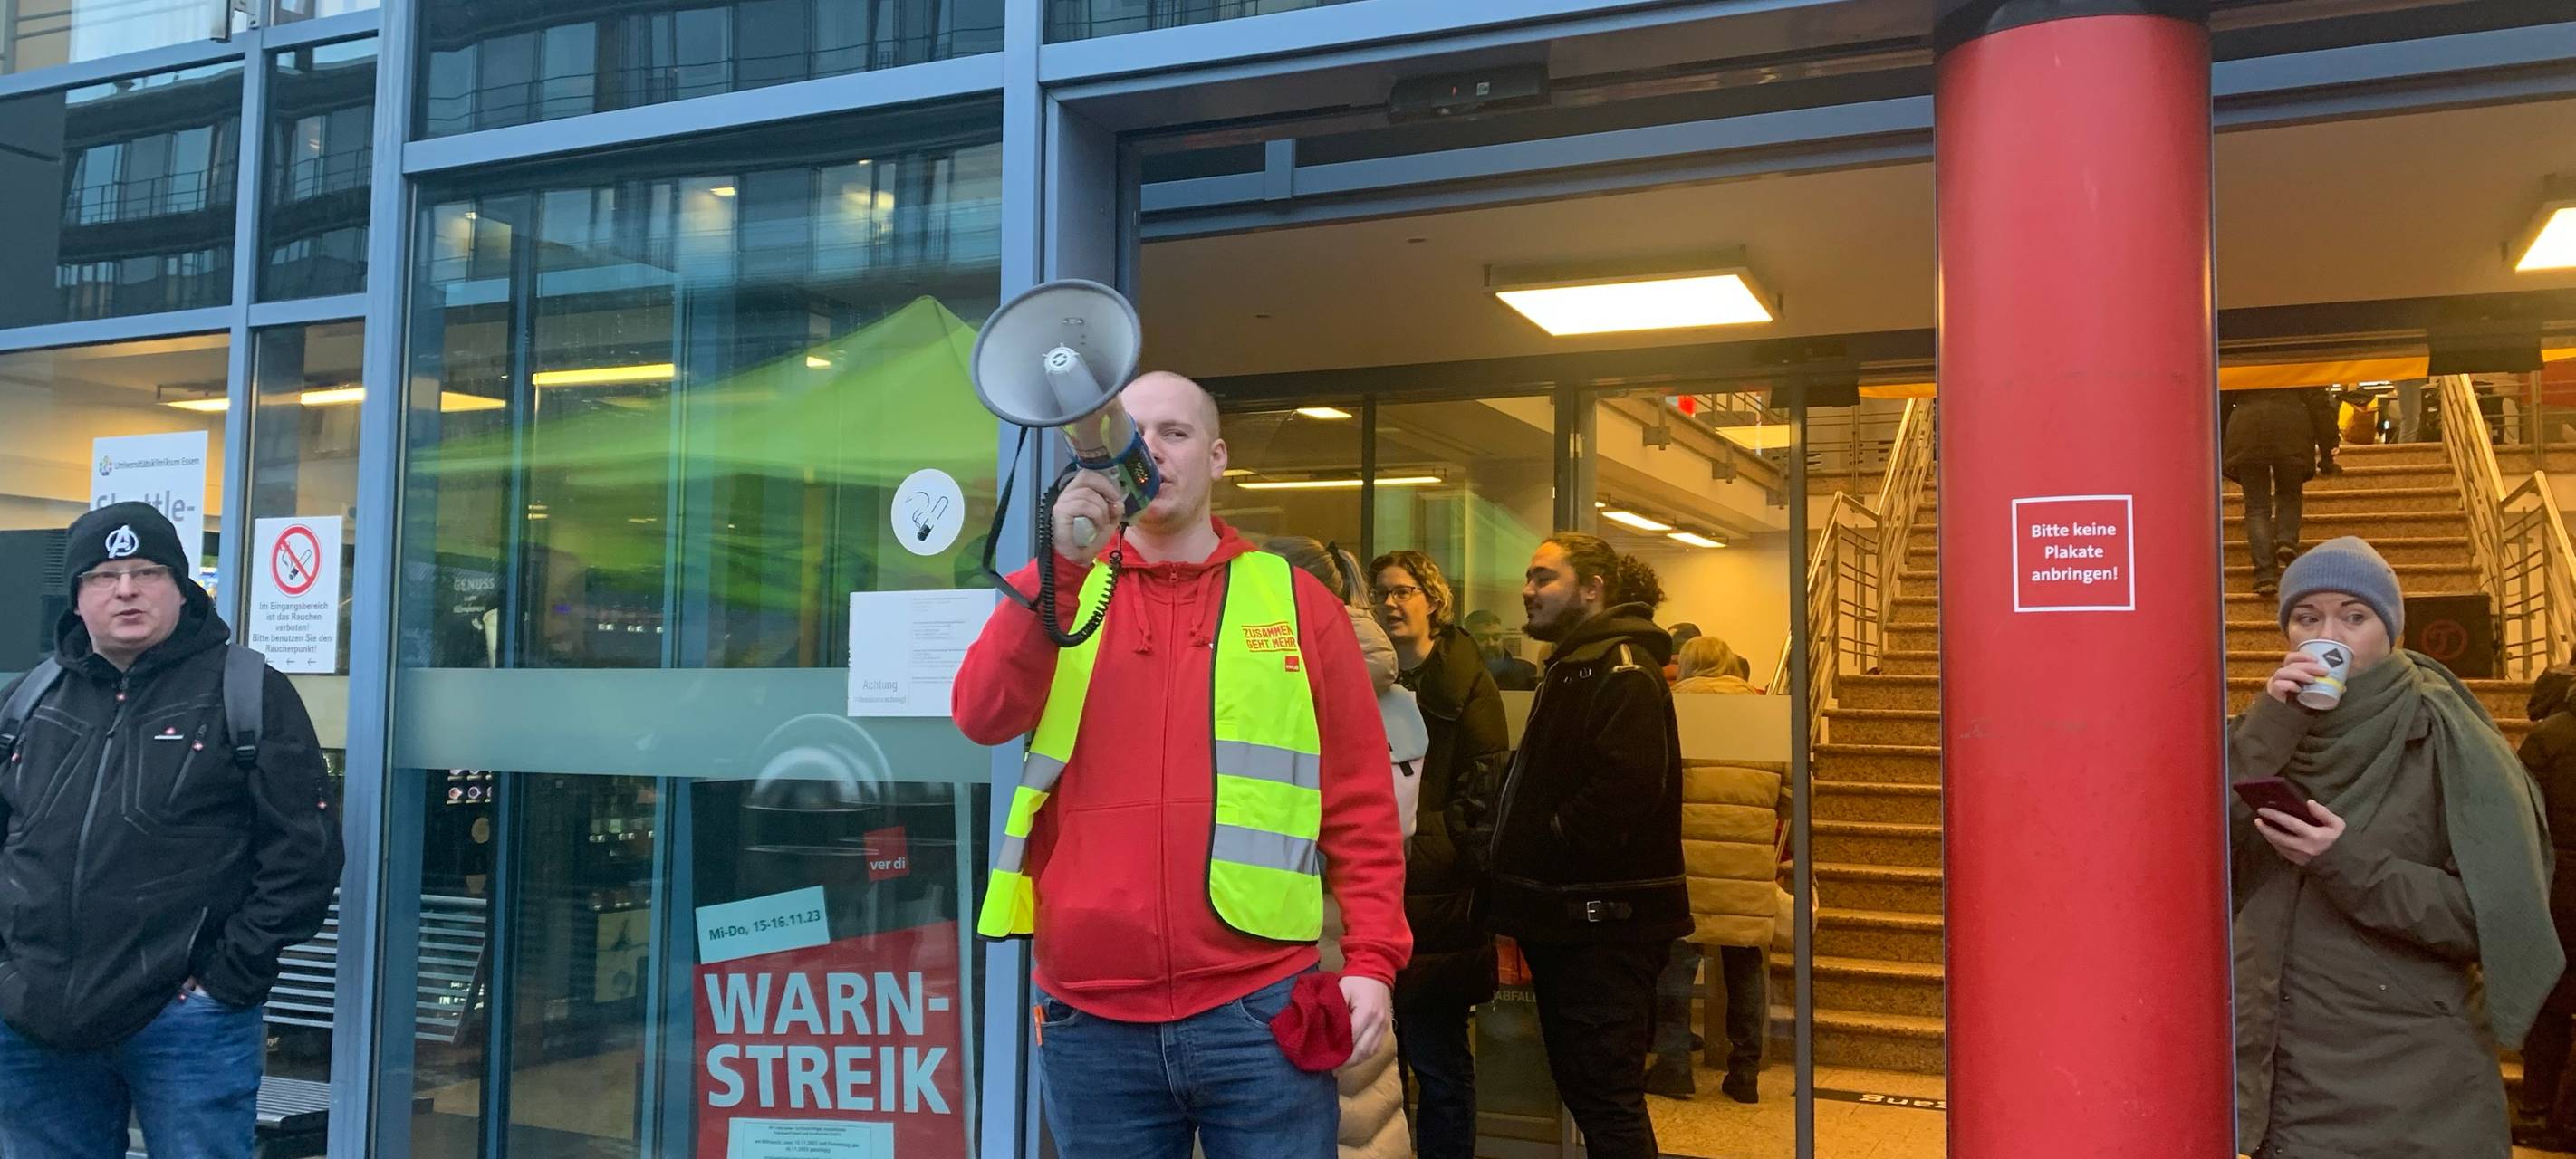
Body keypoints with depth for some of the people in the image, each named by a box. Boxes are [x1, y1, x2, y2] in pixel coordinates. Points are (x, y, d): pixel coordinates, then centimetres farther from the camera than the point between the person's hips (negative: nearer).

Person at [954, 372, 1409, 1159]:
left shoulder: (1297, 601, 5)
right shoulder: (1063, 592, 10)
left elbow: (1361, 803, 3)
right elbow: (981, 718, -8)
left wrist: (1372, 958, -7)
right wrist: (1063, 561, -16)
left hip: (1259, 1010, -1)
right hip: (1090, 1019, 2)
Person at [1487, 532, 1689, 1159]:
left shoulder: (1624, 671, -15)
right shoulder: (1573, 668, 19)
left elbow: (1620, 790, -28)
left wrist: (1548, 841, -16)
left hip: (1604, 924, -10)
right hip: (1568, 919, 10)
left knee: (1606, 1101, -5)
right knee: (1581, 1086, 17)